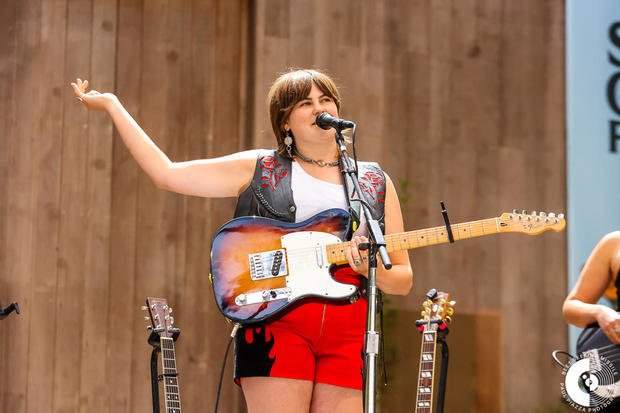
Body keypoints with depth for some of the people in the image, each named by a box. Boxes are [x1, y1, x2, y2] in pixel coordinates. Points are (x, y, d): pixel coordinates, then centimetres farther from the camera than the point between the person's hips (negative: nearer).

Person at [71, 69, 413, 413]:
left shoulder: (378, 185, 17)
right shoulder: (258, 169, 13)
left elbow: (403, 279, 15)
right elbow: (166, 173, 8)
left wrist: (372, 269, -9)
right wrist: (112, 106, 11)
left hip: (347, 338, 2)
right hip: (276, 323, -2)